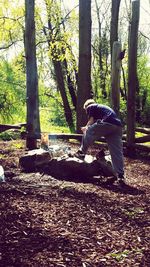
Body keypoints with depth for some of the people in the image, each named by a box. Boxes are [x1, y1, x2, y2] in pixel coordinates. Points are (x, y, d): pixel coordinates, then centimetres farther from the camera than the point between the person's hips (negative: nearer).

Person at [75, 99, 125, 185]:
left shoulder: (90, 107, 19)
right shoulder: (103, 107, 41)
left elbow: (91, 121, 7)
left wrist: (86, 128, 24)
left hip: (106, 123, -7)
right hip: (118, 126, 7)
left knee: (88, 132, 13)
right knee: (117, 152, 4)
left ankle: (81, 153, 18)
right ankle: (120, 176, 2)